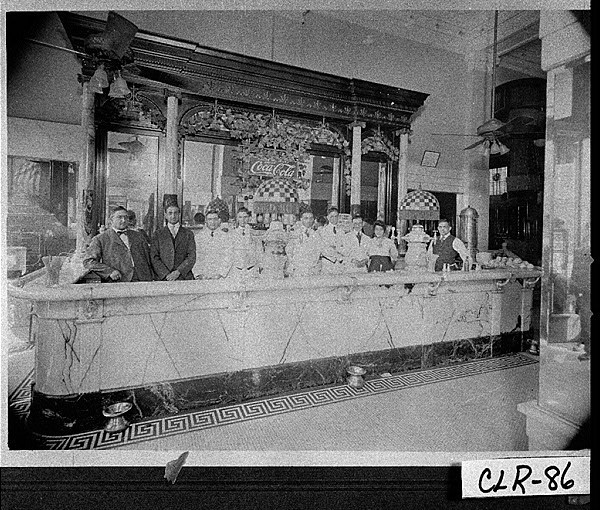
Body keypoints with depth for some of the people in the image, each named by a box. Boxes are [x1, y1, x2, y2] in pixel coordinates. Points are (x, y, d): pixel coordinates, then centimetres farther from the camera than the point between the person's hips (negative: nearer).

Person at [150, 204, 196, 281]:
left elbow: (191, 257, 1)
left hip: (184, 277, 0)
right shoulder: (158, 234, 11)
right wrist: (166, 274, -9)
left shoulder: (188, 233, 10)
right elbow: (154, 258, 4)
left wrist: (178, 272, -11)